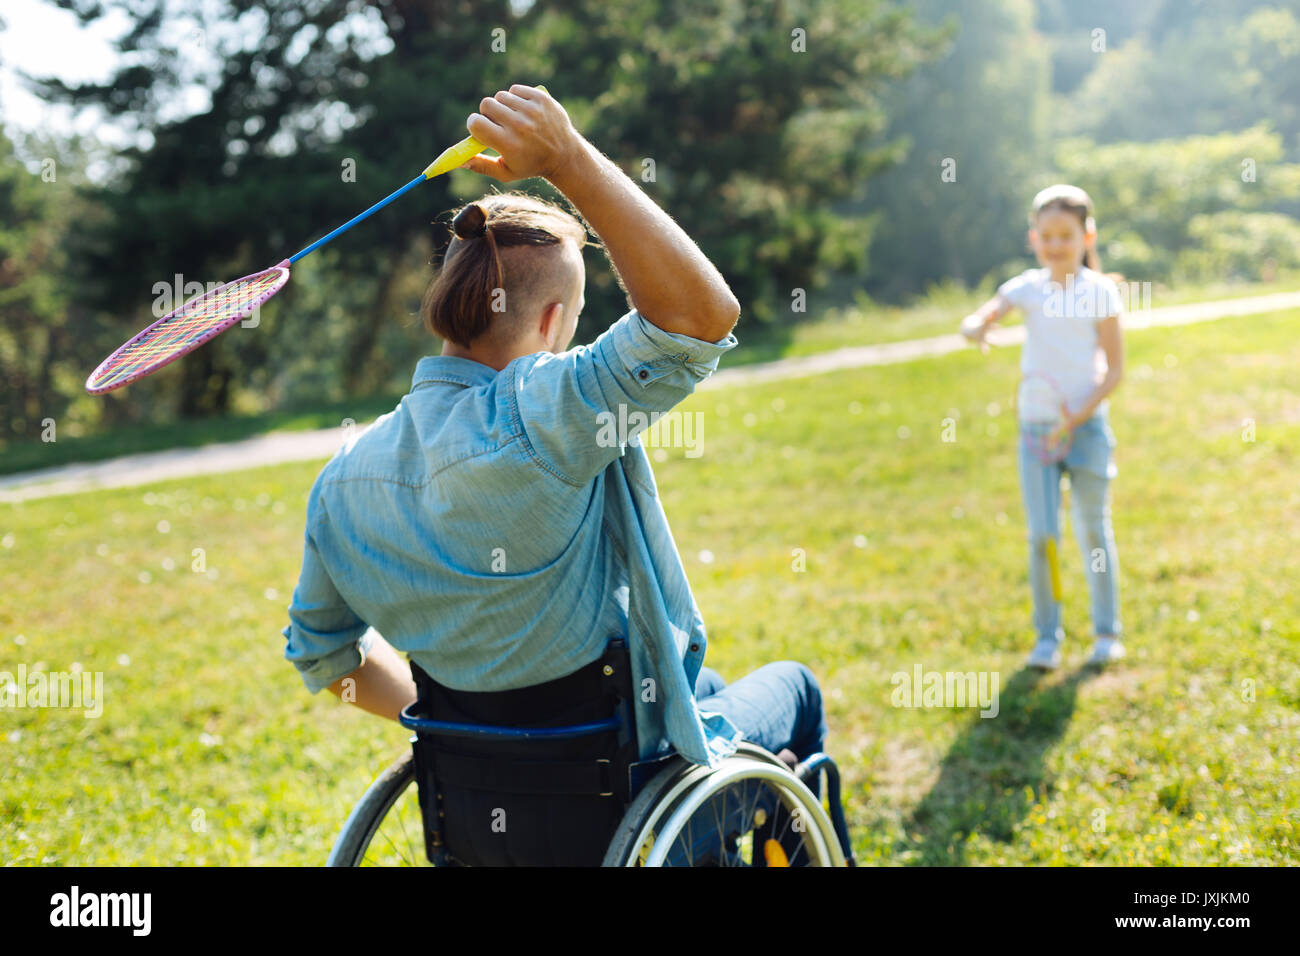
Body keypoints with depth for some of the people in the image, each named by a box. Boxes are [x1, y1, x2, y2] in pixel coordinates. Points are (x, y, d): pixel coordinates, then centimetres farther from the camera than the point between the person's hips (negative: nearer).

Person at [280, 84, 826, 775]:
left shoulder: (344, 475, -9)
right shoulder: (534, 420, -33)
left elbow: (319, 649, 4)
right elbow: (704, 314, -39)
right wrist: (569, 160, -39)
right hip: (627, 760, -6)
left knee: (710, 681, 37)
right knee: (791, 686, 27)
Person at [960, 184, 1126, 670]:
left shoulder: (1100, 292, -5)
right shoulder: (1026, 288, 1)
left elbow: (1115, 368, -5)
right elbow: (974, 321, -9)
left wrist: (1078, 417, -16)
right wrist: (977, 328, -33)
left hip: (1087, 424, -1)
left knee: (1094, 531, 8)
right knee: (1041, 535, -1)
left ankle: (1106, 632, 23)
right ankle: (1047, 636, 12)